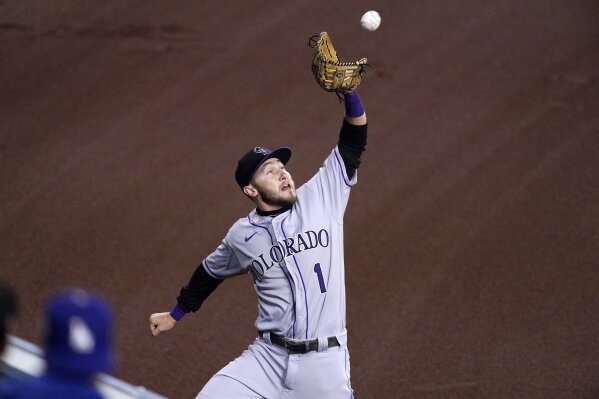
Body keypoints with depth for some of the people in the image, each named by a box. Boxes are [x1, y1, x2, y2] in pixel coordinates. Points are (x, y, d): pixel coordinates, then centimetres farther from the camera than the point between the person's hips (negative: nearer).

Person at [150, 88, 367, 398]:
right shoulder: (242, 235, 5)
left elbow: (352, 143, -4)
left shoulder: (321, 199, 1)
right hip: (269, 357, 1)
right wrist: (175, 314, 33)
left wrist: (349, 91, -19)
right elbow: (211, 272, 23)